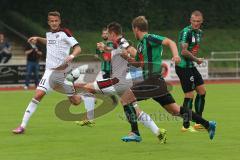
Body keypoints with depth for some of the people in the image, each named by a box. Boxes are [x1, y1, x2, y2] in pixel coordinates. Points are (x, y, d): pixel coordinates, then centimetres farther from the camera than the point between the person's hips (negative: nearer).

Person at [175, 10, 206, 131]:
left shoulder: (199, 32, 12)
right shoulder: (186, 32, -17)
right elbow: (184, 51, -24)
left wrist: (195, 59, 7)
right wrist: (197, 59, -12)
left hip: (191, 66, 10)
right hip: (183, 67, -10)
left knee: (202, 91, 11)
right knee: (189, 95, -7)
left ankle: (199, 123, 20)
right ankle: (186, 126, 1)